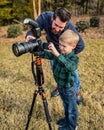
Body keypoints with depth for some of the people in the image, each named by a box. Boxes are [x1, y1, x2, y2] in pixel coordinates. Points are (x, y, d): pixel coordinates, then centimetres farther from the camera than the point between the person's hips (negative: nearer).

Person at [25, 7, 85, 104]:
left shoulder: (70, 28, -40)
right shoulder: (44, 17, -37)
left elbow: (80, 46, -27)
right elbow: (33, 31, -28)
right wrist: (29, 36, -52)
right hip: (52, 47, 3)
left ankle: (77, 92, 30)